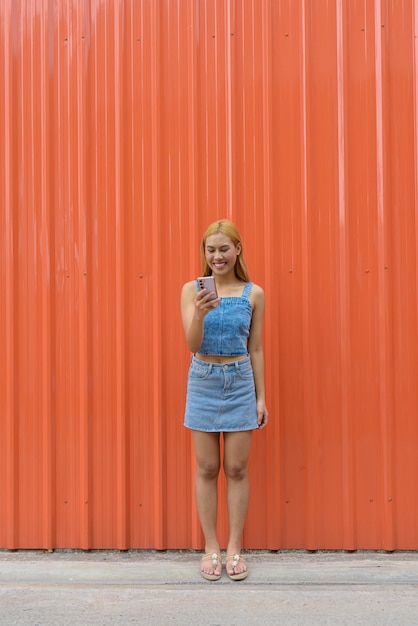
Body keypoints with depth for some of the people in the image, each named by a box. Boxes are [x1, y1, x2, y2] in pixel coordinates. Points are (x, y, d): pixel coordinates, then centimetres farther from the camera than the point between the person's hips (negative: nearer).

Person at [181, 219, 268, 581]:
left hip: (240, 382, 0)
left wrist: (261, 397, 4)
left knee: (237, 469, 6)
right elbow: (192, 344, -11)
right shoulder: (192, 289, -3)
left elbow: (256, 349, 4)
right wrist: (201, 312, -30)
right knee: (207, 469, 7)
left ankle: (234, 548, 19)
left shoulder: (253, 294, -1)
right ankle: (211, 548, 20)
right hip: (203, 381, 0)